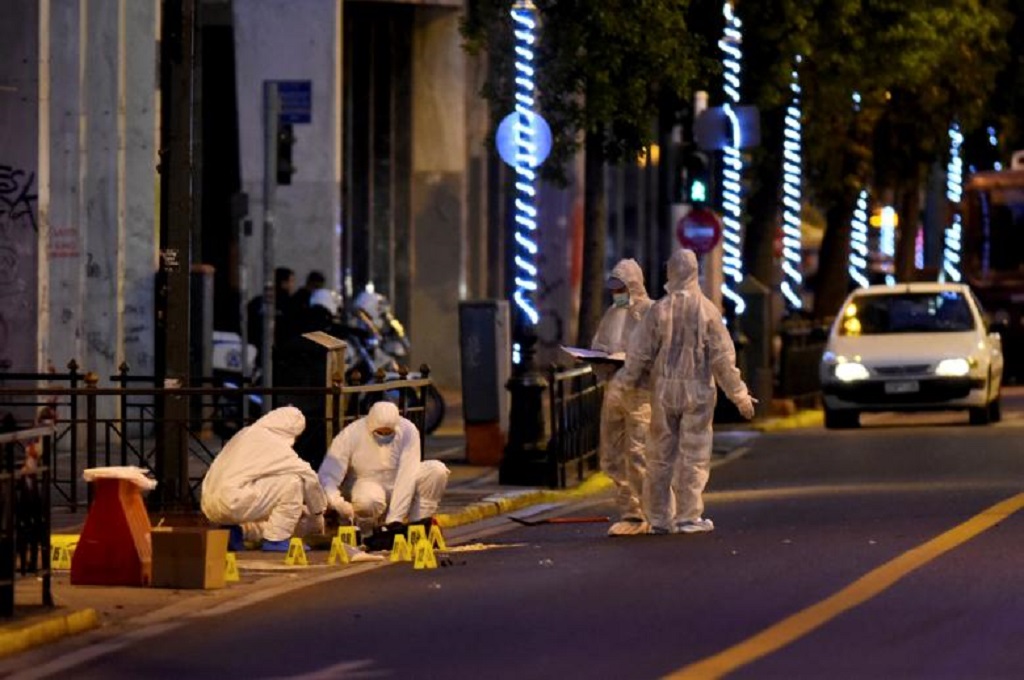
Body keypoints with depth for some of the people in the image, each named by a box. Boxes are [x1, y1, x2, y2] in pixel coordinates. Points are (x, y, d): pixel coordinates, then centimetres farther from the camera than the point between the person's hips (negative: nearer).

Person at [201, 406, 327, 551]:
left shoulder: (246, 434, 21)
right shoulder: (274, 445, -5)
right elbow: (308, 477, -2)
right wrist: (318, 513, 15)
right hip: (233, 503, -9)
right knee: (294, 480, -6)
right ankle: (276, 539, -5)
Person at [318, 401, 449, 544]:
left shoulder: (407, 431, -20)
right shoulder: (351, 435, -22)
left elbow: (407, 475, -24)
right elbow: (327, 475, -22)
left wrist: (394, 519, -31)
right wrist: (337, 501, -43)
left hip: (400, 485, 2)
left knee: (437, 469, -24)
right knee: (367, 500, -38)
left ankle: (418, 525, -12)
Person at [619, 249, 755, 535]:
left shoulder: (659, 310, -4)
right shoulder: (706, 310, -7)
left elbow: (640, 352, -1)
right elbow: (722, 357, -6)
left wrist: (629, 380, 16)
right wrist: (739, 394, 1)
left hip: (663, 389, 1)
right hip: (697, 391, -1)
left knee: (660, 455, 8)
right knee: (693, 455, 4)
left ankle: (659, 518, 11)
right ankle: (688, 516, 2)